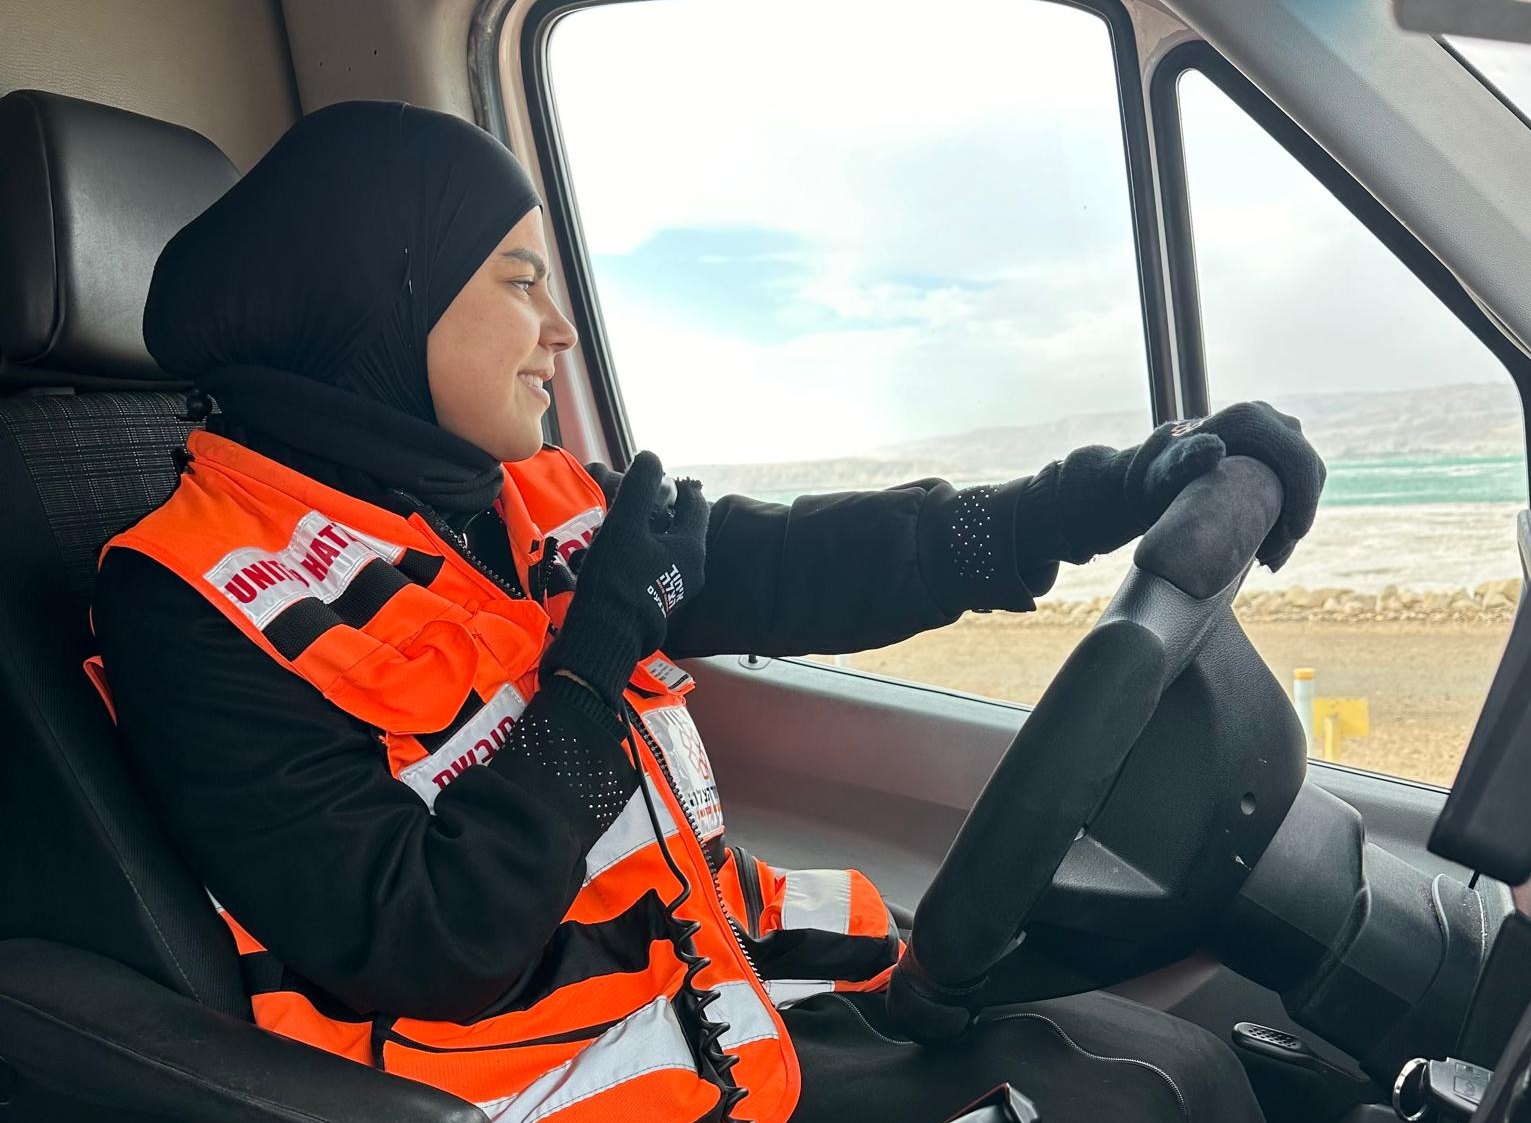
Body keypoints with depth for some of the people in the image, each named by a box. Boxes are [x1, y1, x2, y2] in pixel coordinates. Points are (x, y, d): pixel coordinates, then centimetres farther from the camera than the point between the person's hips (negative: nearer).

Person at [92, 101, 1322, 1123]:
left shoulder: (532, 504, 6)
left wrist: (1116, 489, -2)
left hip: (714, 969, 7)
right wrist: (595, 656, -17)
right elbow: (422, 951, -19)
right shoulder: (200, 603, -13)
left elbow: (801, 565, 1)